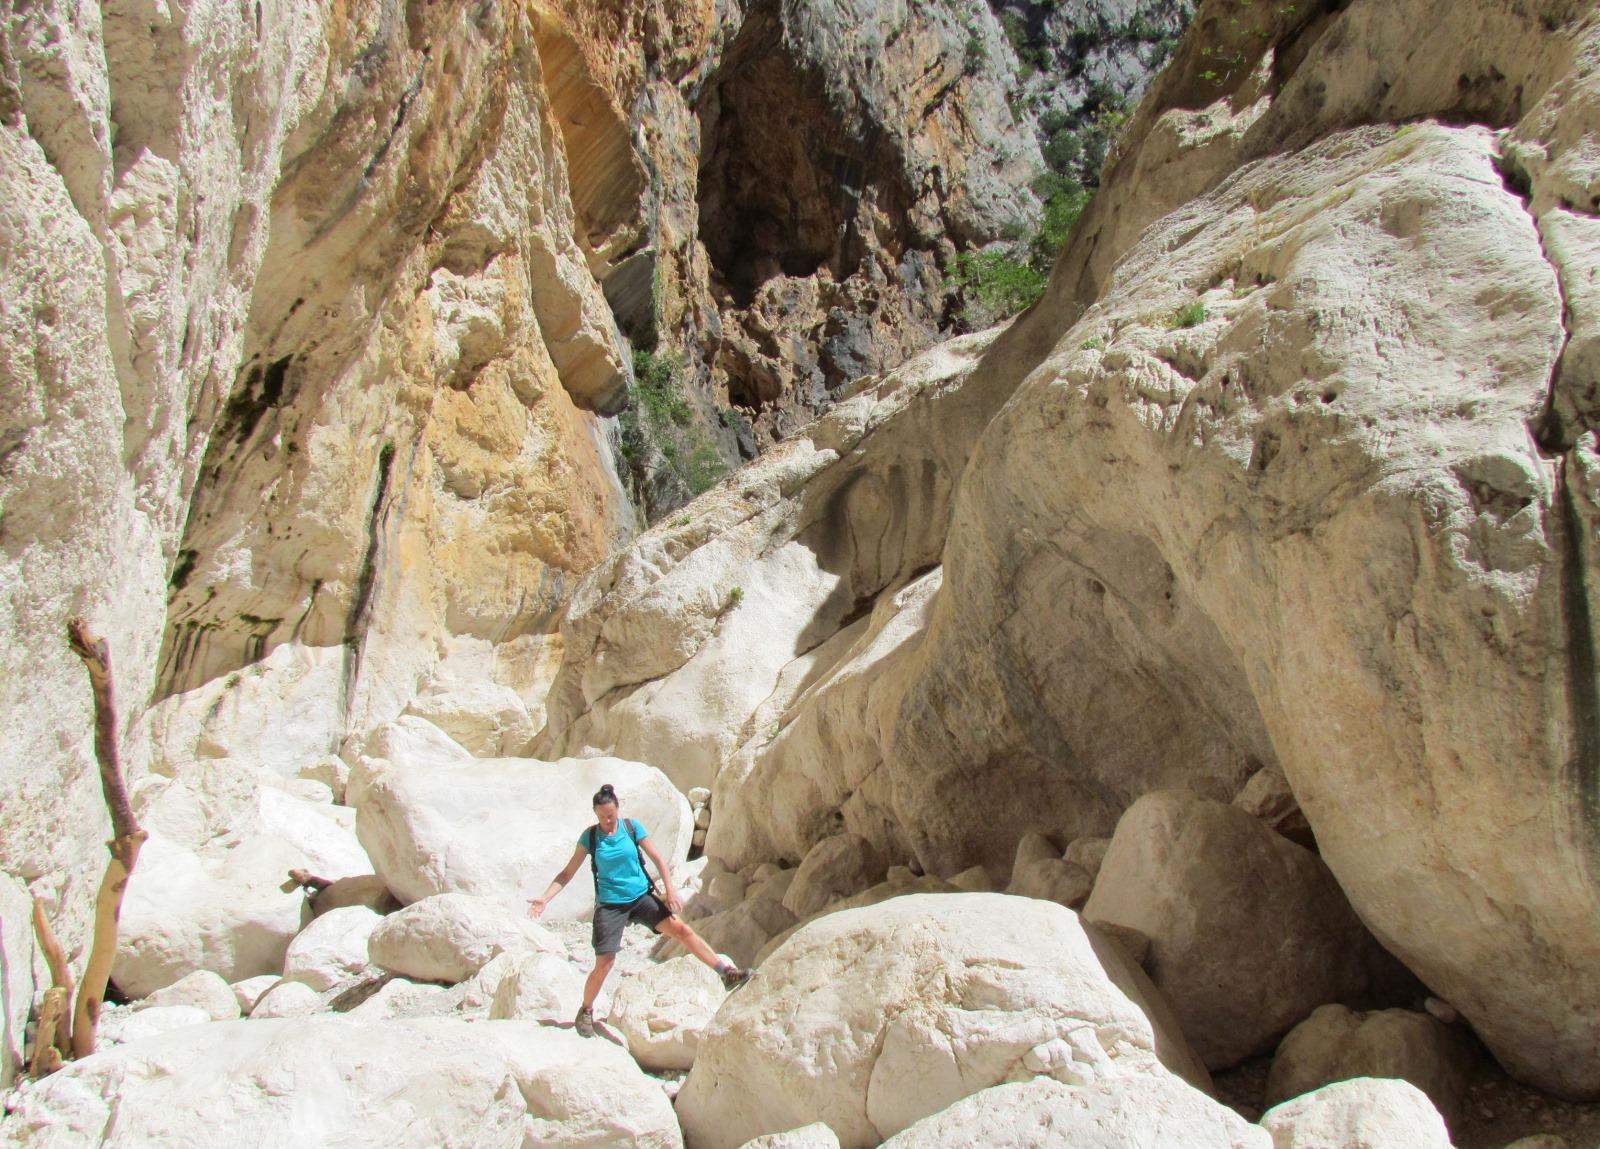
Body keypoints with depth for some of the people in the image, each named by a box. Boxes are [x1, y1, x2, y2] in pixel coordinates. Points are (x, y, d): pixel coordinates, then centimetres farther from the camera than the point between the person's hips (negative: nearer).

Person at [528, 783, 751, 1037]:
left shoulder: (633, 827, -2)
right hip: (609, 905, -1)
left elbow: (658, 858, 3)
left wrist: (670, 889, -7)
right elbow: (567, 873, 1)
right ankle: (586, 1011, 21)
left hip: (641, 896, 1)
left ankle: (726, 972, -11)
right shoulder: (590, 836, -4)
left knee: (680, 929, -14)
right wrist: (545, 898, -10)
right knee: (604, 964, -3)